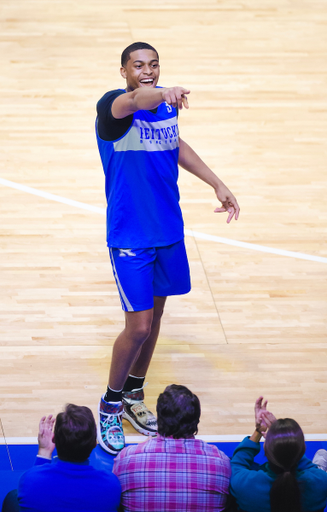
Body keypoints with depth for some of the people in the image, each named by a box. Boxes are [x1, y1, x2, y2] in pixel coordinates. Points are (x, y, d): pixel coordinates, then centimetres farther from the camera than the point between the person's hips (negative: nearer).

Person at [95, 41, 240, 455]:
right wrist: (163, 93, -64)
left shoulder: (167, 104, 4)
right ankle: (110, 407, 13)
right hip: (130, 236, -6)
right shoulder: (112, 105, -17)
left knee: (154, 316, 15)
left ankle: (134, 396, 34)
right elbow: (132, 102, -43)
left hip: (169, 230, 6)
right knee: (139, 326, -7)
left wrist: (218, 185, 23)